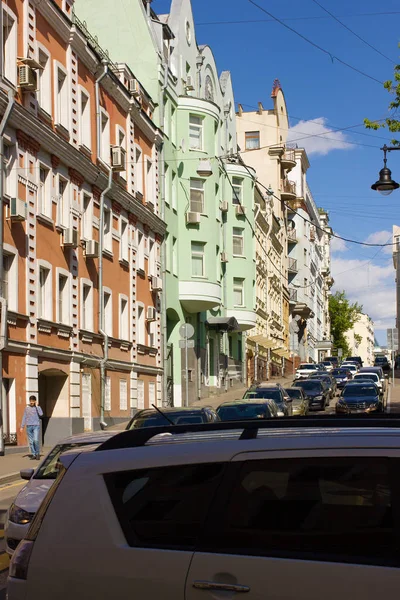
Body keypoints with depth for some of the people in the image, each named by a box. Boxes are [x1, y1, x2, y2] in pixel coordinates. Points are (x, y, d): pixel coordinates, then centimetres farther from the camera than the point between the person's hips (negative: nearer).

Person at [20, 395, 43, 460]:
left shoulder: (37, 408, 3)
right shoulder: (27, 408, 10)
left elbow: (41, 414, -15)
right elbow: (24, 418, 12)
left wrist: (37, 406, -15)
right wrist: (22, 427, 8)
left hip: (36, 426, -3)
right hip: (29, 426, 3)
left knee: (36, 440, -15)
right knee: (31, 441, 2)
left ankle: (37, 453, 2)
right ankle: (33, 455, 9)